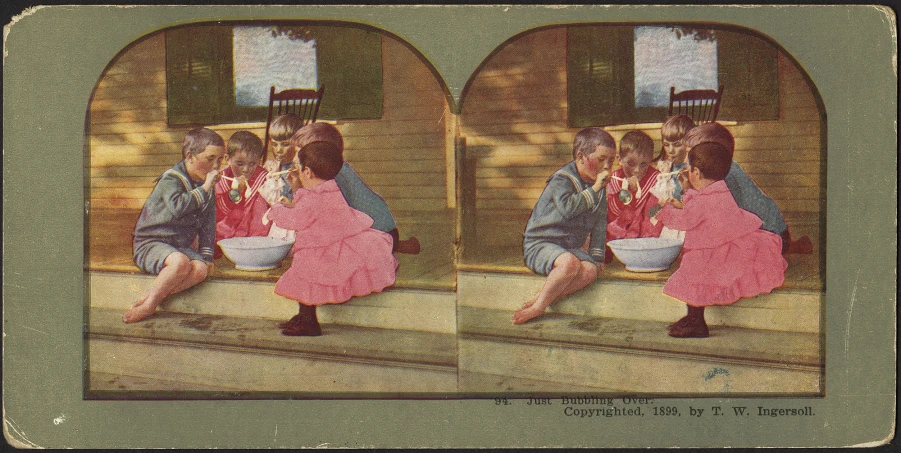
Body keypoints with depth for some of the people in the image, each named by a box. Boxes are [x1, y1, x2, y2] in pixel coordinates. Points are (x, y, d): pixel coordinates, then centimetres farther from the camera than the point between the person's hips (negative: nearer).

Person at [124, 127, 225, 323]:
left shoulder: (208, 189, 11)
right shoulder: (171, 180, -11)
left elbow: (208, 224, 17)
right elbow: (178, 206, -31)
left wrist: (206, 255, 8)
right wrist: (204, 188, -24)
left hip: (181, 246, 6)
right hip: (150, 243, -6)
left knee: (201, 268, -27)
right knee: (181, 262, -37)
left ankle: (151, 297, -28)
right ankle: (150, 303, -21)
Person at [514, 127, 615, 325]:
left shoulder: (600, 186, 12)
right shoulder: (562, 180, -11)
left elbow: (599, 223, 17)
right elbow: (567, 208, -31)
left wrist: (596, 255, 7)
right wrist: (594, 189, -23)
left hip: (572, 247, 7)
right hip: (539, 244, -7)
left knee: (591, 269, -27)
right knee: (570, 263, -38)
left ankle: (537, 302, -26)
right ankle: (539, 305, -22)